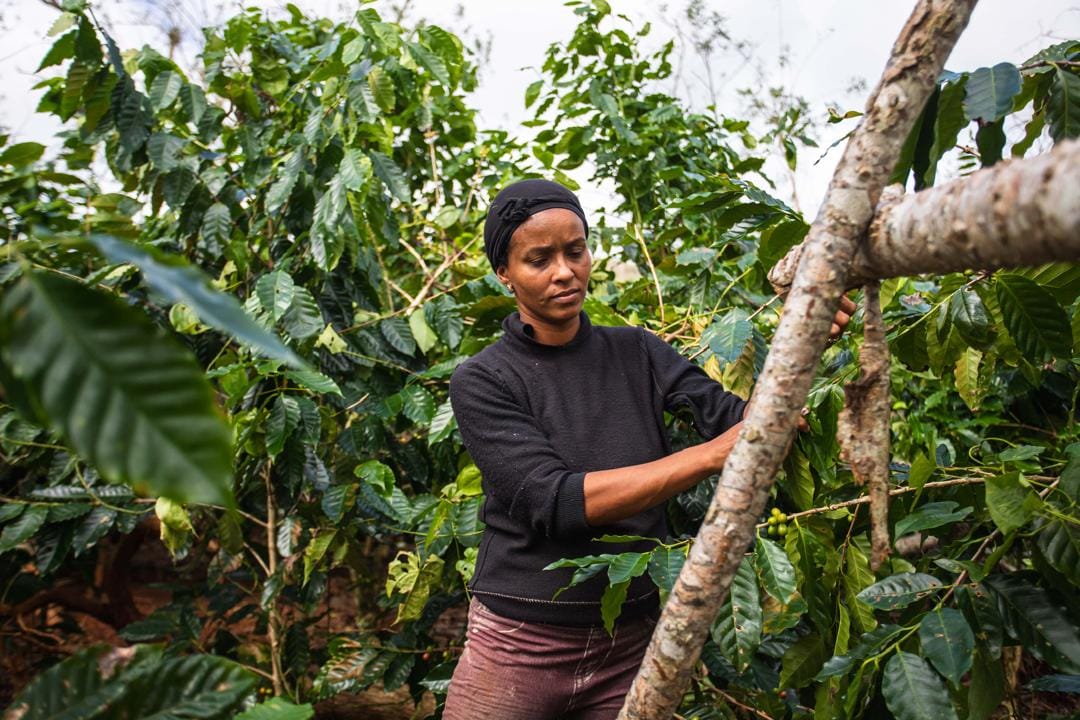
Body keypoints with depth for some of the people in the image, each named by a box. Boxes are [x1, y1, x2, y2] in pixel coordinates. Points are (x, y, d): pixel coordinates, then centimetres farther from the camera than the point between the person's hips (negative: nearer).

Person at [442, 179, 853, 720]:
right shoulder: (483, 381, -10)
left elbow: (737, 419, -10)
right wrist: (714, 454, -29)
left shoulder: (635, 354, 2)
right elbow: (554, 502, -22)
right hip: (521, 646, -2)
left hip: (634, 641, 3)